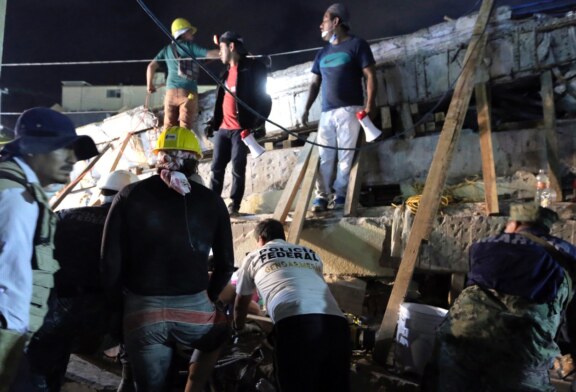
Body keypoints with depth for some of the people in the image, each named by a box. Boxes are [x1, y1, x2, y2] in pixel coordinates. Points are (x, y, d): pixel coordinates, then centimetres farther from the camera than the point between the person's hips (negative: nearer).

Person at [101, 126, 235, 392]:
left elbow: (110, 261, -2)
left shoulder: (129, 196, 0)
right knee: (219, 335, 34)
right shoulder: (211, 200, 1)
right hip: (193, 310, 0)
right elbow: (225, 264, 6)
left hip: (141, 312, 1)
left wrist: (118, 302, 14)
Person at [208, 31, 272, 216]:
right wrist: (214, 122, 15)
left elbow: (262, 97, -9)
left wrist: (256, 124, -16)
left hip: (241, 128, -7)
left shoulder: (252, 67, -5)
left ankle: (234, 205, 10)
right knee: (217, 167, 6)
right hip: (223, 128, 7)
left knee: (238, 169, 1)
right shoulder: (226, 71, 18)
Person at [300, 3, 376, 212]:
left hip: (349, 109, -5)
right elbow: (315, 83, 21)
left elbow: (370, 76, -2)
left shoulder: (357, 45, 4)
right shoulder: (323, 53, 21)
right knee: (324, 156, 0)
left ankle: (341, 194, 0)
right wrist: (306, 109, 10)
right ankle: (322, 195, 3)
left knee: (346, 155, -6)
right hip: (326, 112, 5)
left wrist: (369, 104, -13)